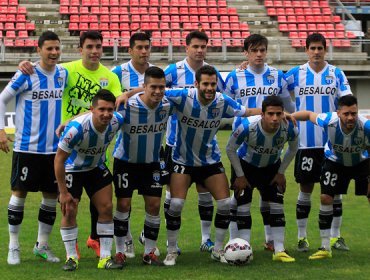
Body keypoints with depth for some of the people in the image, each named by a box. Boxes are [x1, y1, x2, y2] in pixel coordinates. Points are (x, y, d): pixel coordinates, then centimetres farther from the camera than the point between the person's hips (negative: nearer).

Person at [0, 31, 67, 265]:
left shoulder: (64, 74, 4)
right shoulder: (26, 75, -10)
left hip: (55, 147, 5)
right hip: (27, 147, -5)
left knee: (52, 196, 9)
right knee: (19, 193, 0)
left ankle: (42, 245, 22)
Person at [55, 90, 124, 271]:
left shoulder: (116, 122, -24)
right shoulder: (77, 128, -37)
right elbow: (59, 159, -27)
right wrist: (63, 192, -24)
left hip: (97, 167, 4)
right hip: (72, 169, -4)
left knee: (106, 208, -1)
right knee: (69, 211, -9)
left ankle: (105, 258, 7)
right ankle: (71, 257, 6)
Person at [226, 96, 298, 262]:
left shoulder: (289, 128, -29)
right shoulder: (247, 126, -36)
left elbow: (293, 149, -4)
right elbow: (230, 149, -18)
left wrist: (281, 172, -4)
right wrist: (239, 176, -14)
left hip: (272, 167, 2)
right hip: (245, 165, -2)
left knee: (277, 205, -4)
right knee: (243, 205, -9)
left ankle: (279, 250, 1)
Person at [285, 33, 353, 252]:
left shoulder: (337, 74, 3)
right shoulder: (295, 74, 3)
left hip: (332, 141, 1)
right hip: (306, 141, -1)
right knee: (305, 189, 4)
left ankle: (335, 236, 15)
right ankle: (302, 237, 13)